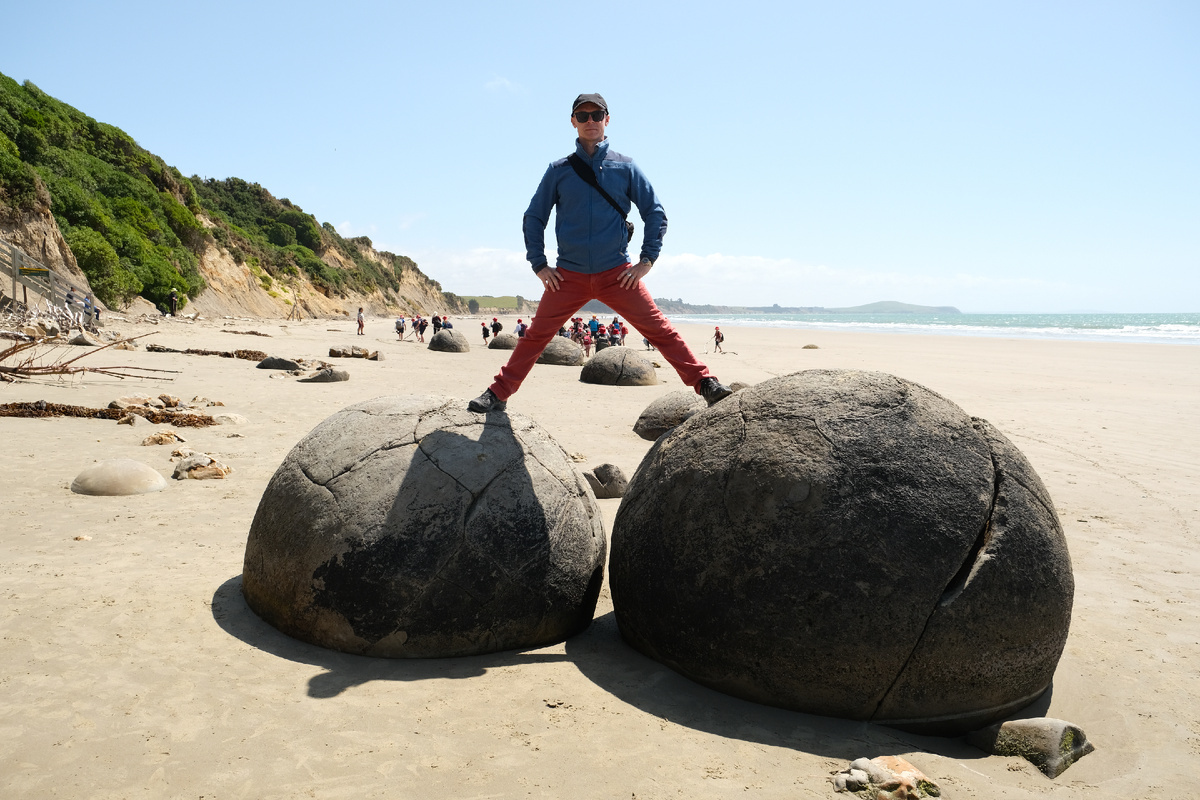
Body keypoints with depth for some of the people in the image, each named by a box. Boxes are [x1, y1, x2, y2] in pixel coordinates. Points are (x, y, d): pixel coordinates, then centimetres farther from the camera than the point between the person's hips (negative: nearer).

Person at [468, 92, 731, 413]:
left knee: (659, 329, -6)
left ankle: (706, 384, -3)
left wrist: (647, 260, -1)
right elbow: (534, 217, 12)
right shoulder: (559, 170, 7)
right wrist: (539, 265, 4)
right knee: (535, 336, 2)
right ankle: (498, 394, 12)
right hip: (568, 276, 1)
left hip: (618, 274, -1)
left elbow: (655, 212, 9)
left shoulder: (625, 167, 6)